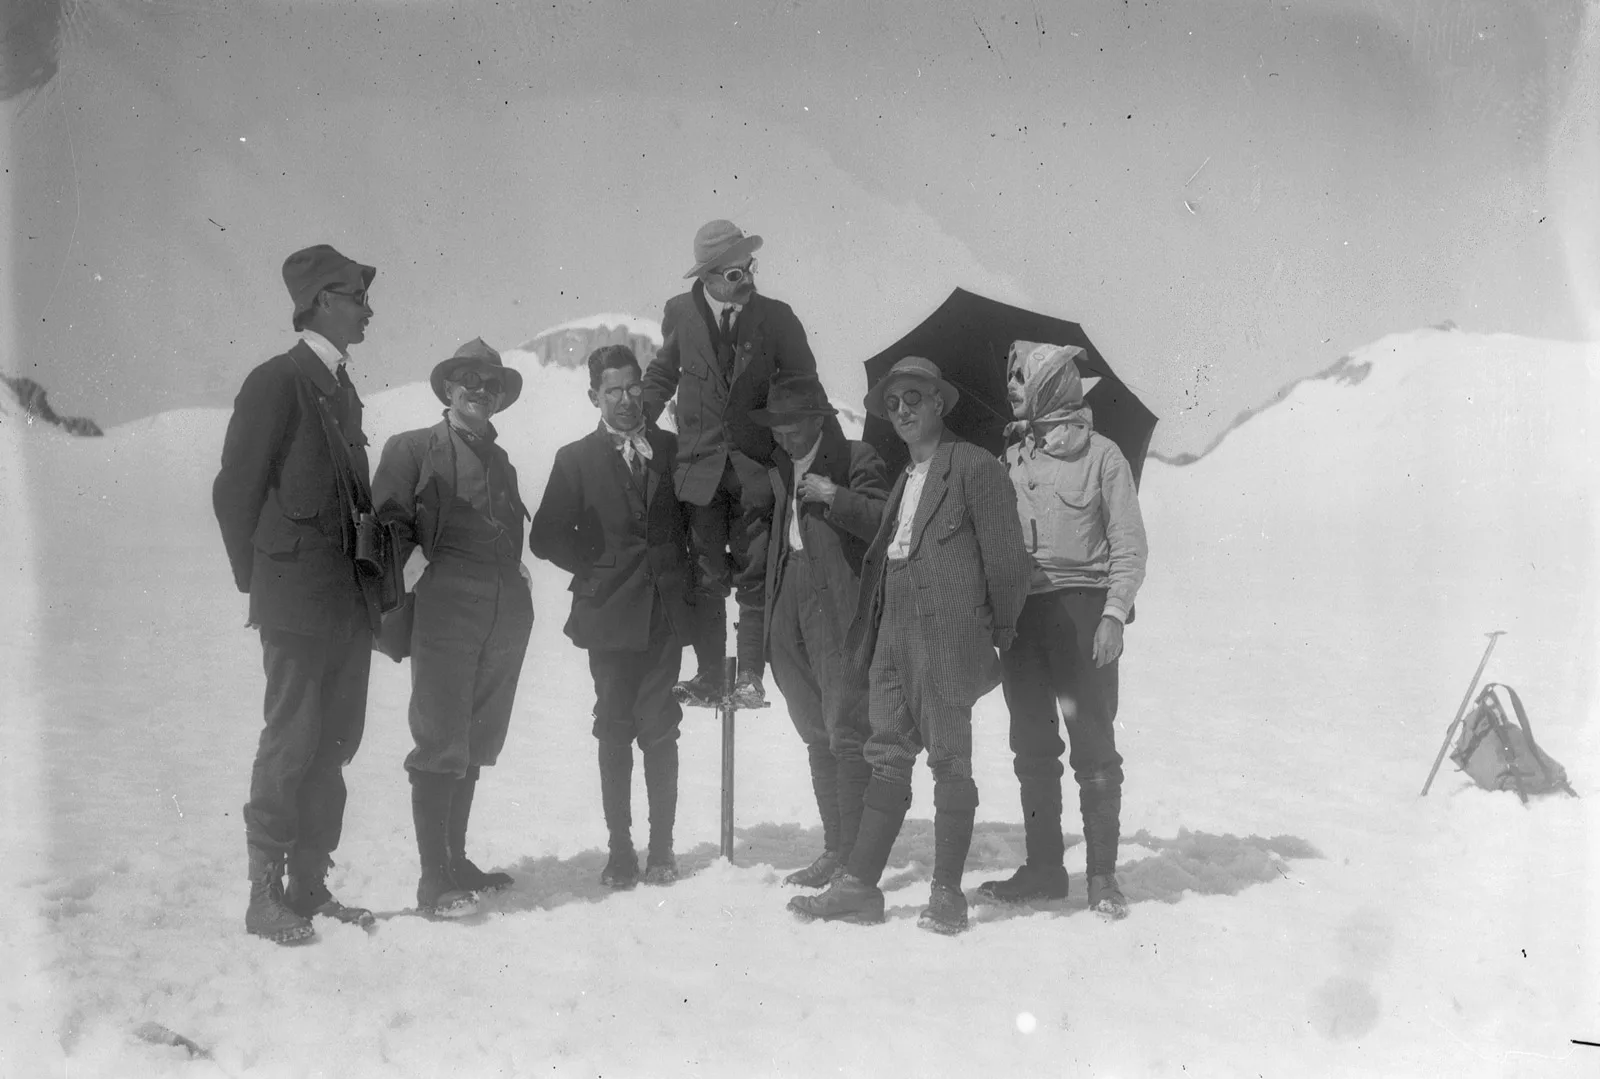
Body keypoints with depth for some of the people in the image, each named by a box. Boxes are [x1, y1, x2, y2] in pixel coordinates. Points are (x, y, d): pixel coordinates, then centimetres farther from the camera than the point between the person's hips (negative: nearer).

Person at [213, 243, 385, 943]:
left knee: (334, 744, 10)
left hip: (349, 601, 8)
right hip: (298, 600, -7)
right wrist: (261, 581, -4)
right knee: (293, 743, -4)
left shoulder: (342, 388, 16)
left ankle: (309, 886, 19)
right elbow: (234, 490, -8)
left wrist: (369, 581, 11)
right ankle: (265, 896, 6)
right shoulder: (277, 382, -7)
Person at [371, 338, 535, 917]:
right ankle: (433, 879, -2)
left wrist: (515, 577, 4)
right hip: (446, 607, -6)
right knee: (440, 743, -6)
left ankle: (457, 862, 21)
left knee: (477, 742, 11)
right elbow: (389, 525, -2)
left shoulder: (499, 458, 21)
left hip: (506, 612, 6)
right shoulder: (414, 448, 3)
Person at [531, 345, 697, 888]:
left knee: (661, 731, 1)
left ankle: (661, 846, 9)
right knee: (614, 733, 3)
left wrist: (690, 577, 3)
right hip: (610, 613, 0)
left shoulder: (673, 449, 8)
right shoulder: (576, 459, 5)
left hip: (666, 612, 1)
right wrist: (596, 569, -2)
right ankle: (620, 848, 10)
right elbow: (546, 537, 3)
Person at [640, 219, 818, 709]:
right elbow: (662, 374, 17)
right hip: (699, 466, 1)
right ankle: (707, 677, 11)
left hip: (756, 466, -1)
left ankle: (750, 677, 8)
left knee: (754, 576, 0)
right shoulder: (680, 313, 2)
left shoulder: (776, 317, -1)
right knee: (705, 577, 4)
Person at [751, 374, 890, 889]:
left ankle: (857, 859, -4)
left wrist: (834, 496, -20)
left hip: (841, 609, -7)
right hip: (791, 610, 7)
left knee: (847, 734, -8)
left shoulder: (857, 459, -3)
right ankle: (835, 849, 20)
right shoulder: (779, 467, 17)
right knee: (817, 736, 12)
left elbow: (885, 522, -14)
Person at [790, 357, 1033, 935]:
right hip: (894, 634, 7)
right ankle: (858, 886, 9)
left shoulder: (974, 467, -4)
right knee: (887, 759, 7)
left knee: (949, 761, -1)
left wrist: (999, 633, -3)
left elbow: (1006, 557, -6)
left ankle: (946, 895, 5)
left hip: (947, 636, -7)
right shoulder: (904, 479, 21)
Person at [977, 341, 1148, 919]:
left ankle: (1102, 873, 5)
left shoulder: (1101, 454, 1)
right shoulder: (1010, 458, 14)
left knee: (1093, 745, -3)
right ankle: (1044, 867, 15)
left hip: (1081, 608, -5)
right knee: (1032, 747, 7)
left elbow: (1129, 544, -2)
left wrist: (1114, 615, -12)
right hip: (1020, 610, 5)